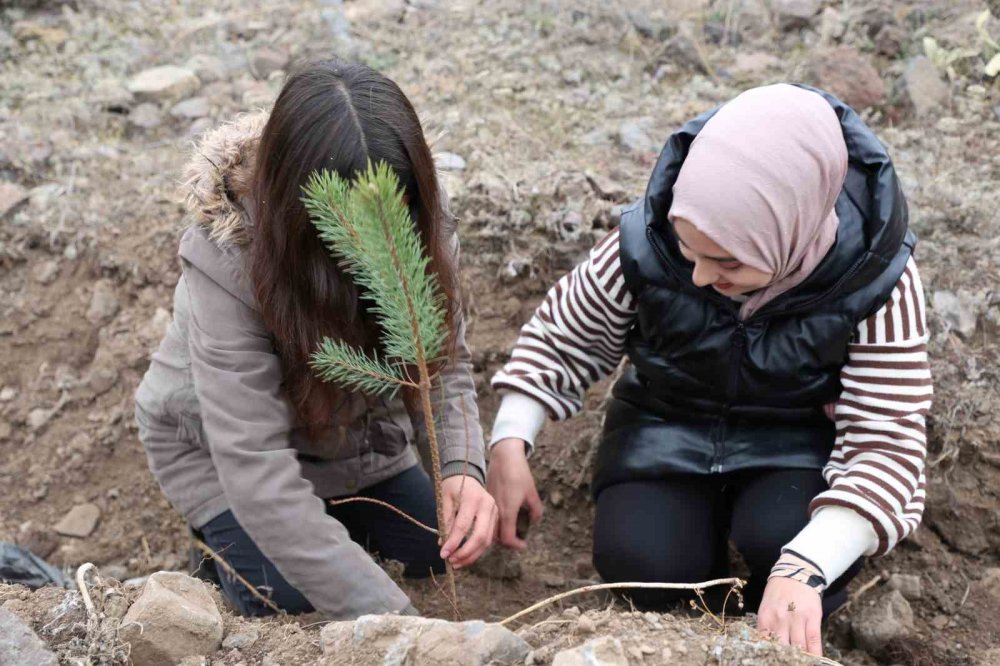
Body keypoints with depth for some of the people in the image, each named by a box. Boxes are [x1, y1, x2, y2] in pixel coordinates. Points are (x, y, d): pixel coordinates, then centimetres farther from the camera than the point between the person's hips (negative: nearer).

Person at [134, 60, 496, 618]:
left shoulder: (418, 222, -26)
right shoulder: (228, 261, -39)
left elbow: (445, 366, -16)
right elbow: (258, 477, -41)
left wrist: (462, 468, -38)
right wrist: (388, 616, -44)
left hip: (354, 433, 4)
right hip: (223, 442, -4)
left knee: (447, 548, 3)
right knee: (292, 603, -14)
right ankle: (224, 546, 16)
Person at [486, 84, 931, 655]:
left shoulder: (873, 281, -26)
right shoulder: (646, 243, -23)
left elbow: (885, 443, -27)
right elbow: (561, 339, -5)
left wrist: (805, 571, -43)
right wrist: (510, 445, -18)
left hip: (795, 441, -1)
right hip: (669, 427, 1)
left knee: (782, 540, -33)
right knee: (639, 558, -27)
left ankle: (781, 643, 2)